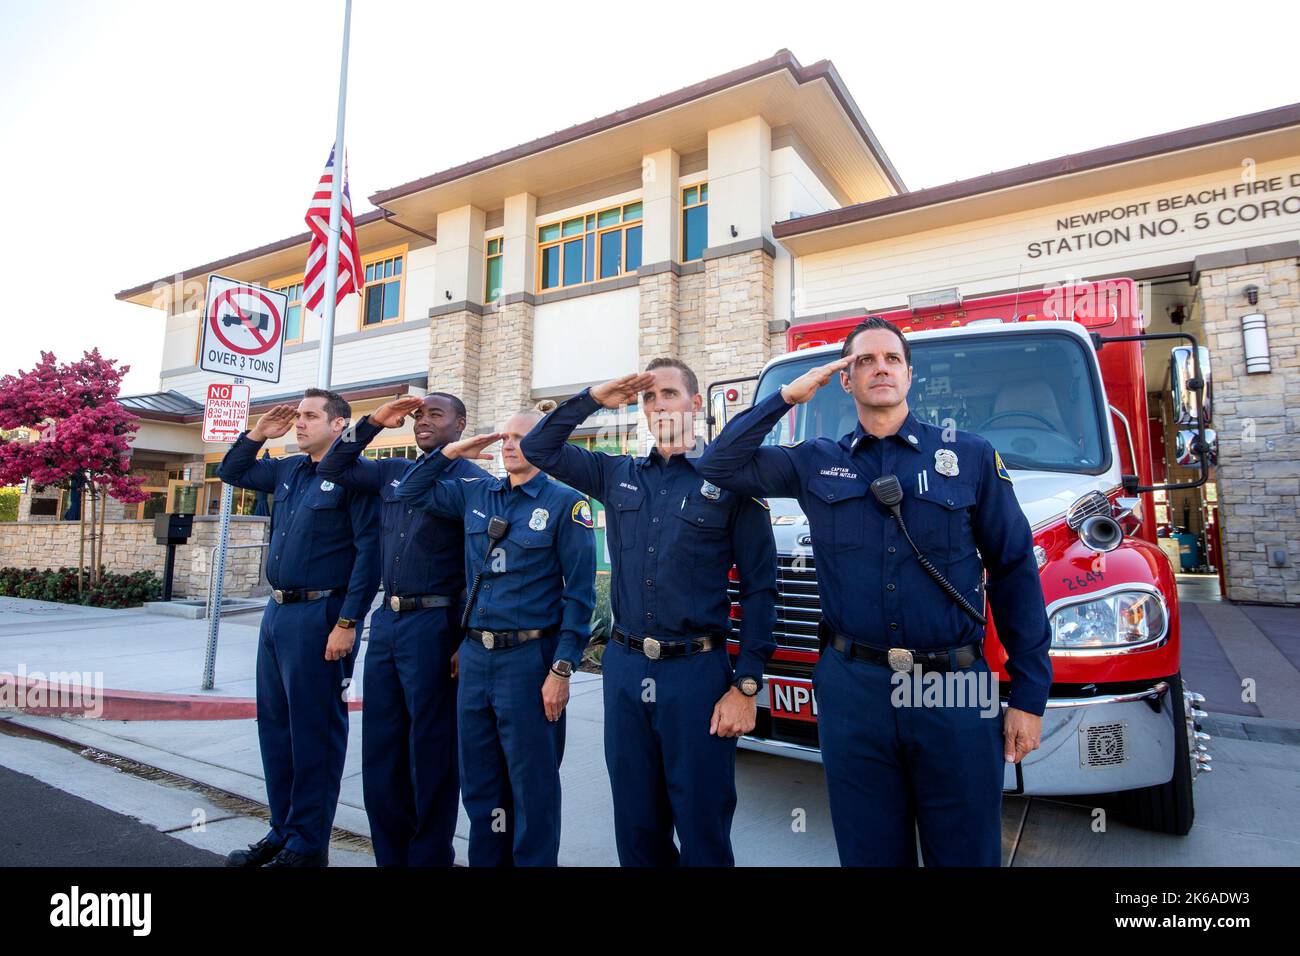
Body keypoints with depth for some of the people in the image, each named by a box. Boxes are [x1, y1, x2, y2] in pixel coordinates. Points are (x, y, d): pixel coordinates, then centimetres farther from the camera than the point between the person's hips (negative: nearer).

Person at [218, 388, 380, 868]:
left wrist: (347, 623, -21)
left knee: (313, 730, 2)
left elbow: (369, 552, -17)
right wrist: (258, 432, 13)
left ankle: (307, 844, 17)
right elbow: (231, 473, 29)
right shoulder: (288, 470, 12)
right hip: (277, 612, 9)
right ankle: (282, 831, 32)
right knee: (274, 724, 16)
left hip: (319, 616, -8)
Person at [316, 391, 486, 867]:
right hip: (385, 620, 7)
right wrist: (372, 422, 5)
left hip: (434, 624, -7)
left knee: (430, 752, 5)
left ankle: (429, 855, 22)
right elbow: (333, 469, 18)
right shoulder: (393, 472, 12)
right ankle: (390, 852, 32)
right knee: (380, 748, 15)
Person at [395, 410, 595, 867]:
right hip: (474, 656, 6)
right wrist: (451, 451, 3)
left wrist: (562, 670, -15)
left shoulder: (566, 504, -7)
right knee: (479, 782, 17)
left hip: (529, 658, -5)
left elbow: (579, 594, -10)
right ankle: (486, 859, 35)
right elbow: (410, 493, 16)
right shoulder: (474, 494, 9)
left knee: (532, 786, 6)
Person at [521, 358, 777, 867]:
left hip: (698, 671, -4)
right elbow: (539, 449, 13)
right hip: (625, 668, 4)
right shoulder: (618, 475, 9)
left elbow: (759, 588, -5)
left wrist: (746, 686, -10)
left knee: (702, 829, 8)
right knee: (636, 827, 17)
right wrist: (593, 398, 2)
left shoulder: (731, 480, -4)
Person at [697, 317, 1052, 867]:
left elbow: (1014, 573, 3)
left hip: (956, 692, 0)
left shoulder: (970, 456, 2)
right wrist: (787, 397, 0)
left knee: (966, 854, 13)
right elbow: (721, 466, 3)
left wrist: (1029, 695, 1)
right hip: (852, 691, 1)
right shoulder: (816, 463, 6)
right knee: (870, 853, 15)